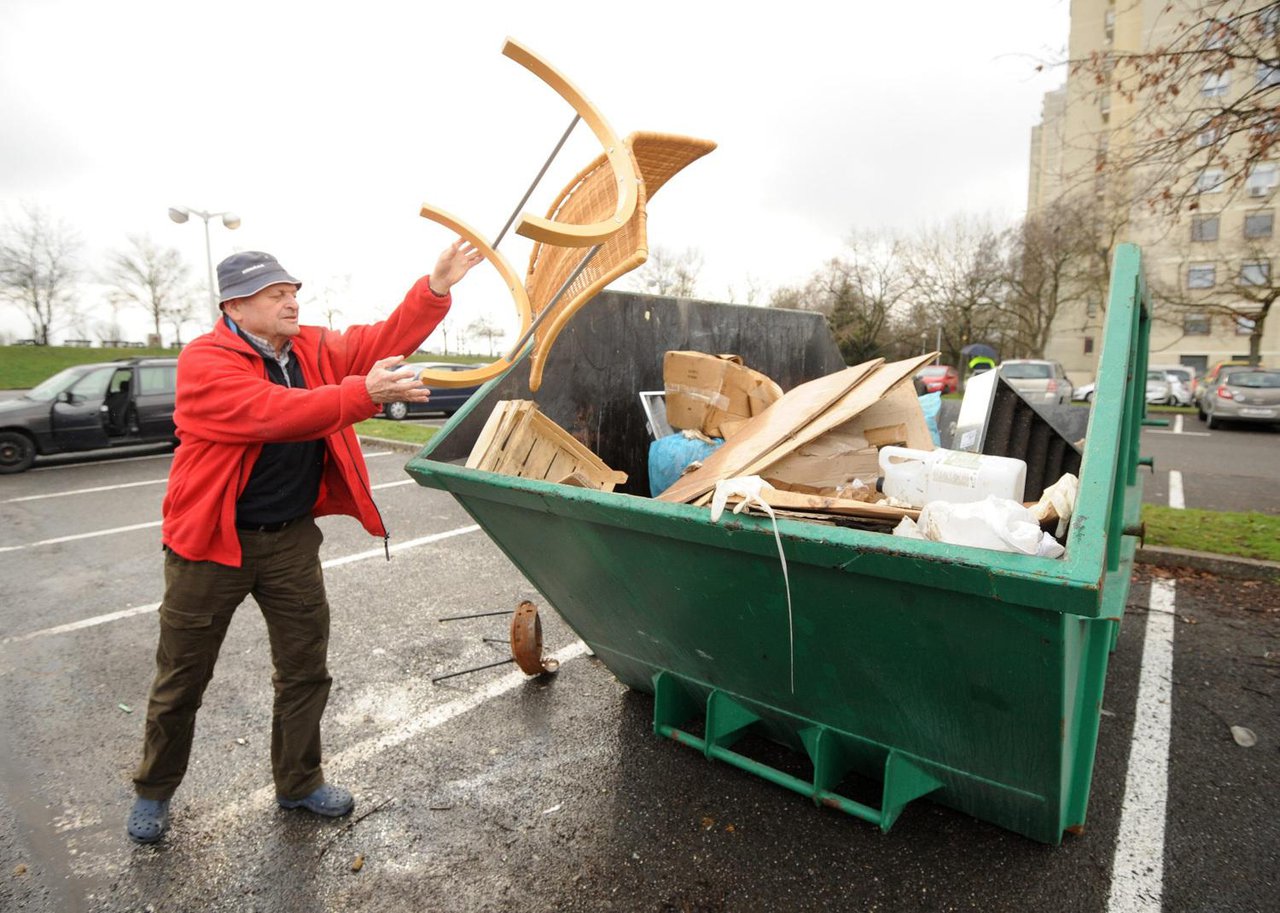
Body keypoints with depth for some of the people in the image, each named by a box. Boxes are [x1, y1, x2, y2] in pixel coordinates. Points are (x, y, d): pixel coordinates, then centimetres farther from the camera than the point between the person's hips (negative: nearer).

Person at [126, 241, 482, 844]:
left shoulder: (313, 350, 2)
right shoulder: (205, 362, -17)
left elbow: (385, 341, -5)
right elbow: (274, 412, -34)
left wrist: (435, 288, -17)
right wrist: (364, 395, -43)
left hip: (291, 539, 5)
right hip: (212, 543, -5)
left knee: (305, 669, 12)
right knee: (182, 681, 13)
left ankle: (299, 782, 33)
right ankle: (153, 792, 39)